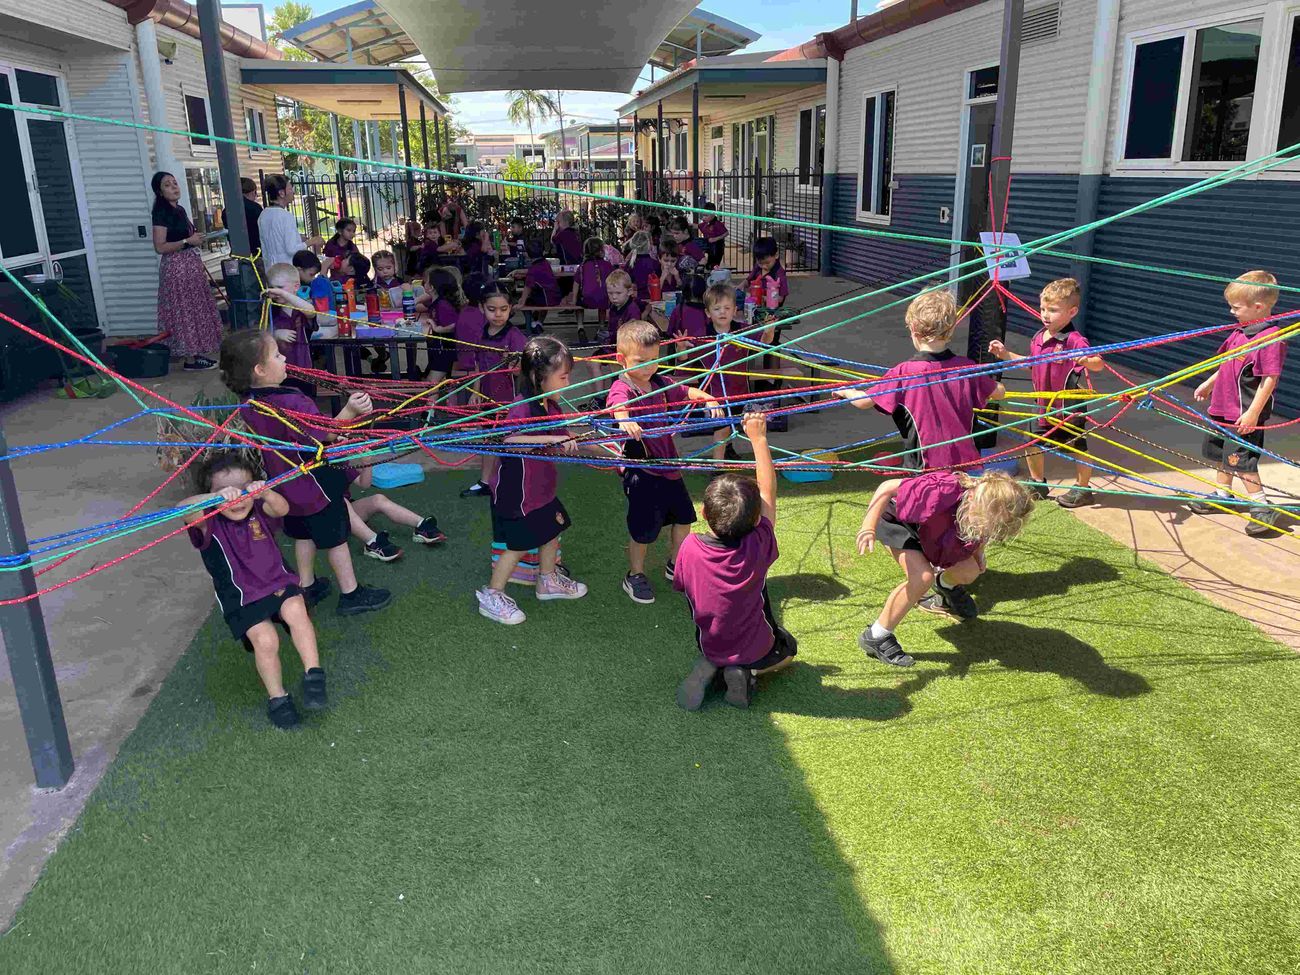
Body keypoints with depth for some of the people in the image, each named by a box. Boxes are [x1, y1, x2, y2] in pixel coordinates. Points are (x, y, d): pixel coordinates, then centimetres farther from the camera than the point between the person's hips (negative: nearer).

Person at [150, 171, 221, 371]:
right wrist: (188, 241, -21)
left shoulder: (180, 210, 12)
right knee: (185, 310, -5)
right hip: (176, 266, -9)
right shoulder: (162, 213, -13)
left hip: (191, 264, 9)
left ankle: (197, 353, 20)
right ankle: (190, 359, 1)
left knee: (195, 309, 12)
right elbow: (160, 247, -19)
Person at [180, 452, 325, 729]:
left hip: (277, 582, 2)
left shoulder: (259, 510, -2)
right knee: (265, 640, -21)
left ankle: (313, 673, -17)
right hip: (241, 597, -1)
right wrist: (217, 498, -52)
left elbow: (282, 508, -25)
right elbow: (183, 509, -32)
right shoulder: (208, 523, -9)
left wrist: (266, 493, -49)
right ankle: (276, 697, 1)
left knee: (295, 611, -29)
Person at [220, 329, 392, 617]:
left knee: (304, 534, 25)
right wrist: (350, 410, -36)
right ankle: (351, 595, 21)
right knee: (335, 538, 8)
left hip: (288, 485, 8)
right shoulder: (289, 404, -32)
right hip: (316, 485, -8)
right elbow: (326, 434, -27)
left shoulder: (248, 404, -5)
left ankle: (306, 587, 38)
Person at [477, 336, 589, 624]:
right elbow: (510, 440, -41)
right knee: (519, 544, 1)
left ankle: (548, 581, 43)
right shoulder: (523, 407, -26)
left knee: (553, 528, 21)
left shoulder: (551, 406, 2)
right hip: (515, 491, -9)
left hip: (541, 487, 9)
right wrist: (552, 439, -43)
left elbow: (566, 441, 13)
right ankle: (491, 597, 18)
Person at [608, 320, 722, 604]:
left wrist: (708, 398, -6)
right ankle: (634, 576, 23)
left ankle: (675, 565, 40)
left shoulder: (660, 384, 4)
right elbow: (618, 406, -40)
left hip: (668, 464, 8)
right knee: (644, 530, 0)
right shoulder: (621, 389, -18)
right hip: (641, 471, -8)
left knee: (684, 516, 19)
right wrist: (625, 421, -64)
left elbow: (686, 392, 15)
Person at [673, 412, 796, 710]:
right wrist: (758, 438, -11)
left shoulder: (689, 548, -24)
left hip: (710, 646, 3)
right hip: (757, 649, -2)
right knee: (788, 648, 30)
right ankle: (747, 672, 2)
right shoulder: (758, 548, -29)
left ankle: (710, 668, 5)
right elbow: (768, 489, -18)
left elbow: (681, 584, -4)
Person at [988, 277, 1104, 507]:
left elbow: (1098, 364, -31)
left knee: (1077, 447, 10)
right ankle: (1038, 485, 37)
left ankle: (1083, 489, 29)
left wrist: (1086, 361, -51)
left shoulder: (1074, 341, -22)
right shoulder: (1038, 338, 1)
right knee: (1033, 444, 15)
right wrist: (1006, 354, 13)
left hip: (1069, 407, -7)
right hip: (1043, 406, 7)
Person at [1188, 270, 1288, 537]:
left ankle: (1262, 508, 4)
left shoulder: (1270, 338, -20)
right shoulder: (1241, 331, 5)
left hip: (1245, 414, -9)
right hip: (1224, 407, 9)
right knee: (1221, 453, 20)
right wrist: (1210, 383, 28)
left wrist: (1253, 413, -24)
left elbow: (1270, 379, -22)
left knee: (1240, 459, -6)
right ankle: (1222, 495, 37)